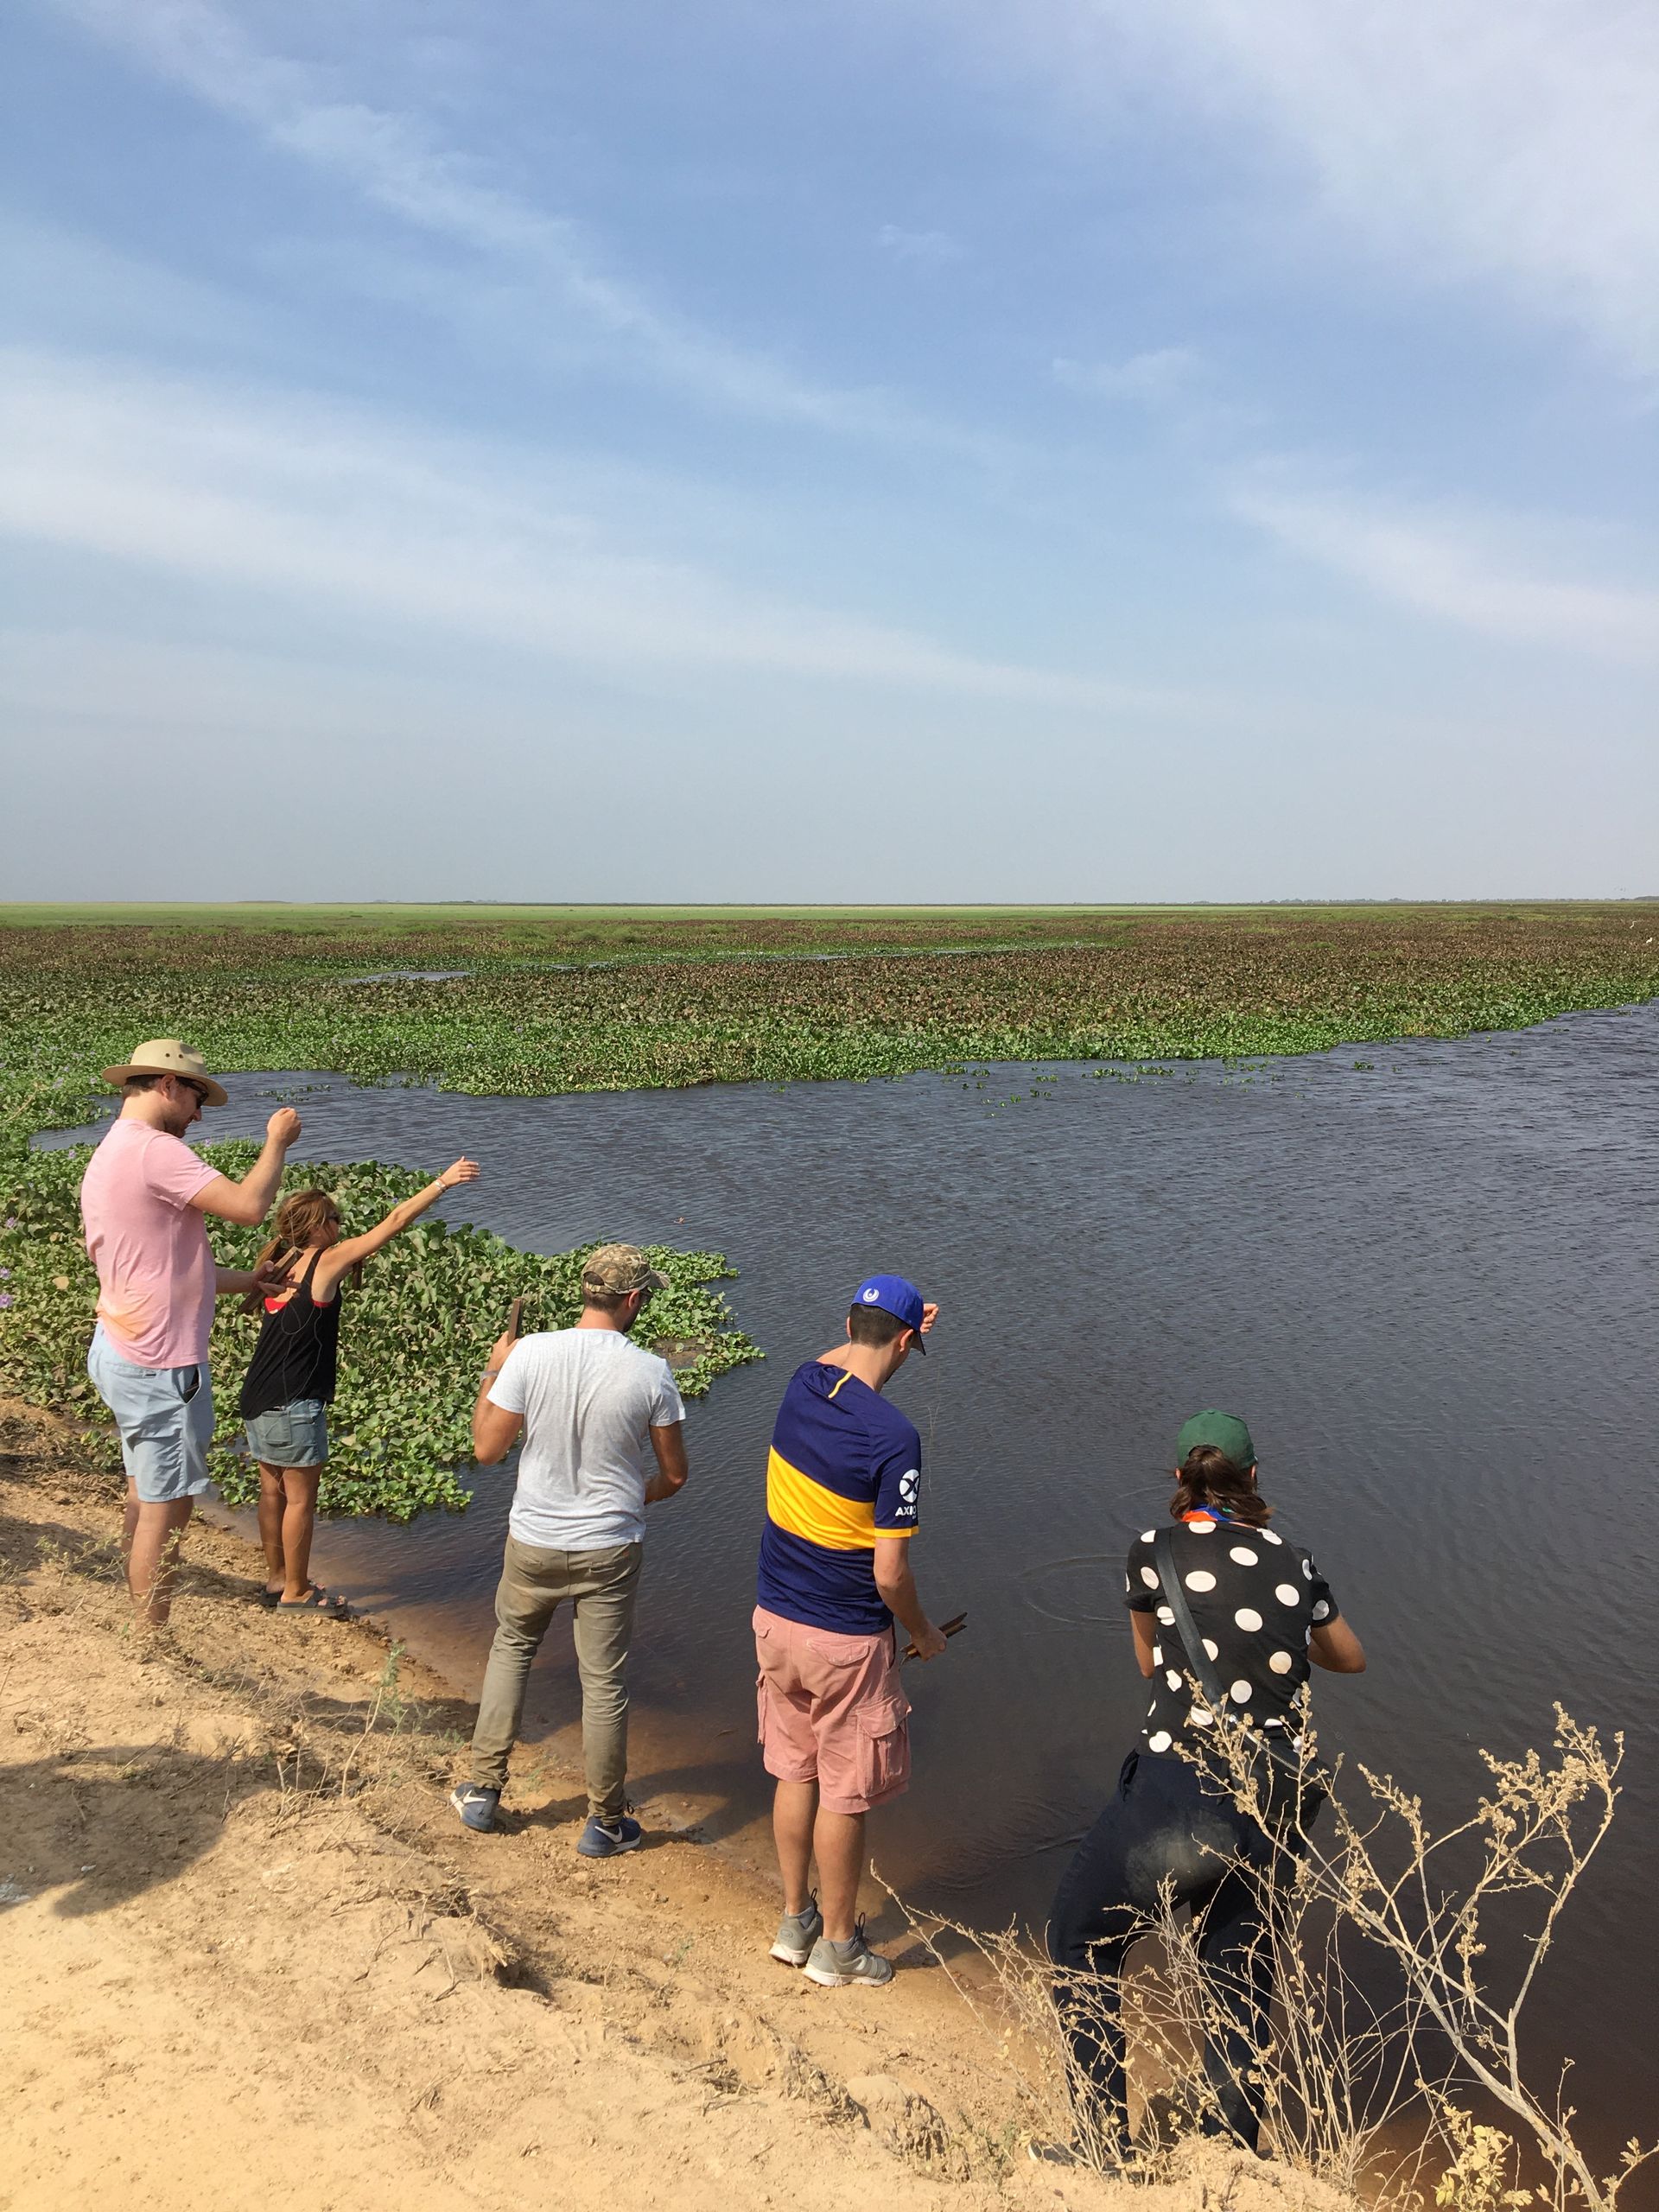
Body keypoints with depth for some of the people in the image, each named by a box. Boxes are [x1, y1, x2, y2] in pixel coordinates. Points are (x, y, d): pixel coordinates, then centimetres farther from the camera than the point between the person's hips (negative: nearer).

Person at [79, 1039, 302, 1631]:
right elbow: (248, 1206, -27)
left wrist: (246, 1280, 15)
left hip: (120, 1350, 11)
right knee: (166, 1508, -1)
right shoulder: (154, 1150, -19)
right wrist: (277, 1141, -11)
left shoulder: (106, 1156, 14)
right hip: (160, 1365, -11)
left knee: (144, 1493, 21)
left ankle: (140, 1623, 33)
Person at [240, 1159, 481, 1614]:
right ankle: (296, 1593, 15)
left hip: (258, 1399, 8)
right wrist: (442, 1183, -8)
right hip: (294, 1404, -8)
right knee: (301, 1496, 5)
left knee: (273, 1490, 18)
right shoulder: (328, 1261, -12)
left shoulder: (280, 1267, 6)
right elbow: (395, 1222, -12)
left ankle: (278, 1579, 31)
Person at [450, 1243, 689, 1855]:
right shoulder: (650, 1373, -15)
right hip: (609, 1551, -1)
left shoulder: (529, 1355, -15)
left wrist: (493, 1374, 6)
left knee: (511, 1648, 26)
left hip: (533, 1544, 1)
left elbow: (486, 1449, -7)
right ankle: (605, 1823, 26)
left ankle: (482, 1791, 33)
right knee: (604, 1684, 12)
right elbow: (673, 1475, -5)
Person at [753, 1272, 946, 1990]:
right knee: (845, 1795, 11)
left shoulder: (802, 1385, -5)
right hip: (846, 1641, -6)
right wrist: (924, 1634, -3)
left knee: (794, 1773, 21)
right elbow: (889, 1573, -20)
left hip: (775, 1619, 7)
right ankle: (837, 1946, 28)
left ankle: (794, 1922, 36)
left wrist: (907, 1323, 24)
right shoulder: (892, 1436, -24)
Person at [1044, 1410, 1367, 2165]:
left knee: (1081, 1944, 18)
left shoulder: (1156, 1551, 1)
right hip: (1276, 1811, 5)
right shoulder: (1292, 1560, 10)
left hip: (1181, 1794, -4)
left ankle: (1105, 2151, 21)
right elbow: (1351, 1658, 29)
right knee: (1239, 1986, 23)